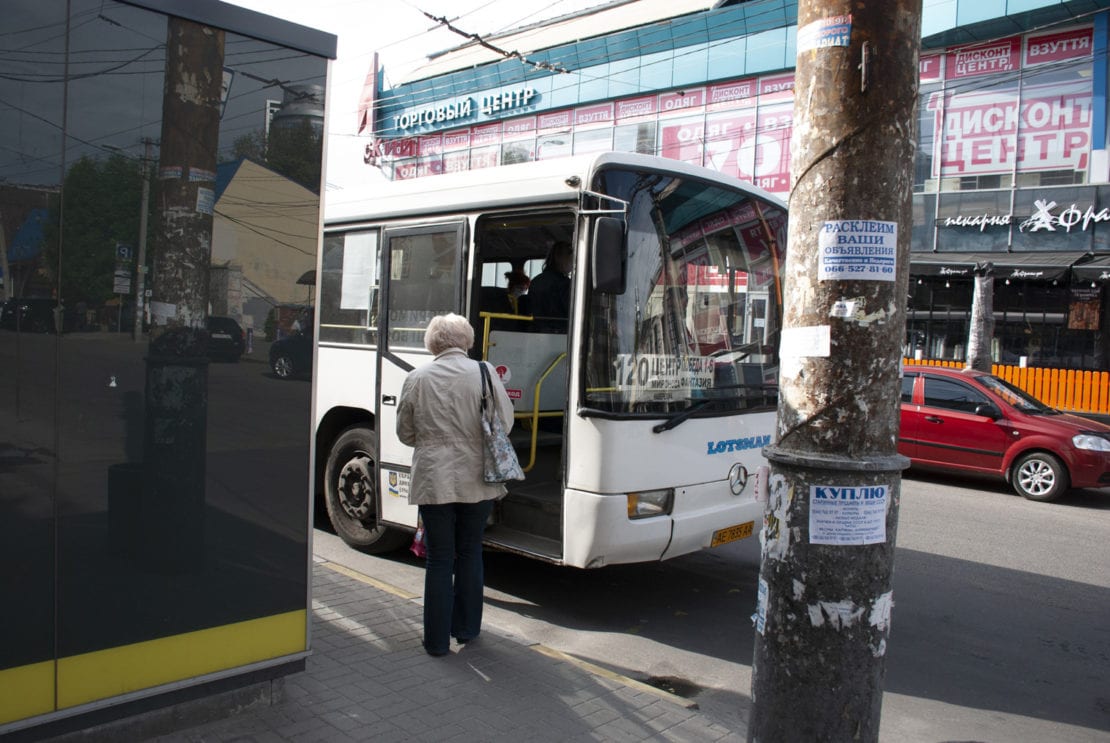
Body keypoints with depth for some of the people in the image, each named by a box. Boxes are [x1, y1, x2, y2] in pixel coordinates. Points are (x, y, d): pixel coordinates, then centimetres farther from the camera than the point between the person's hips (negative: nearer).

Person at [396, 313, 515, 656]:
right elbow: (505, 422, 2)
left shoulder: (416, 379, -2)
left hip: (433, 482, 0)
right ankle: (466, 627, 26)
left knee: (439, 559, 8)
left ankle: (437, 639, 13)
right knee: (470, 553, 16)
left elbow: (405, 433, 7)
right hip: (477, 481, 1)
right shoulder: (484, 373, -5)